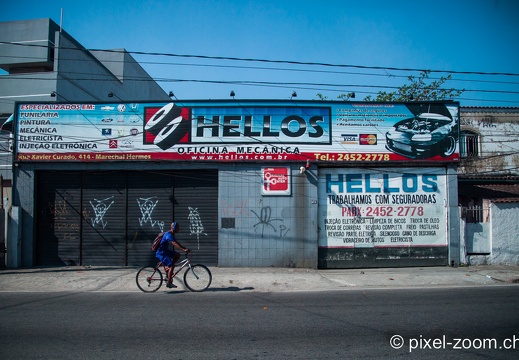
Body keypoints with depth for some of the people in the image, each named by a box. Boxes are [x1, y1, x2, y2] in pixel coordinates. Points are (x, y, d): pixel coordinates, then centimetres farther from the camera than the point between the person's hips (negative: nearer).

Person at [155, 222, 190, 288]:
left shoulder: (172, 234, 11)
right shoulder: (168, 234, -21)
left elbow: (177, 243, 14)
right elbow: (174, 244, -33)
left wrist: (185, 248, 4)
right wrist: (183, 249, -39)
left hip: (165, 251, 10)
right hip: (161, 253, -10)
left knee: (177, 255, 5)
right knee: (172, 266, -14)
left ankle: (168, 268, 10)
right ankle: (169, 283, -6)